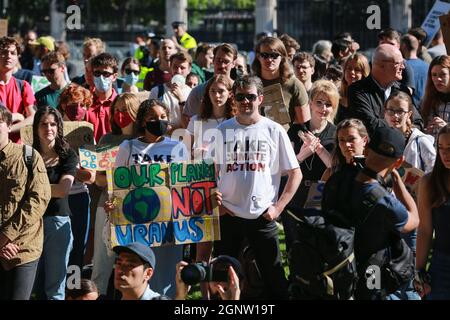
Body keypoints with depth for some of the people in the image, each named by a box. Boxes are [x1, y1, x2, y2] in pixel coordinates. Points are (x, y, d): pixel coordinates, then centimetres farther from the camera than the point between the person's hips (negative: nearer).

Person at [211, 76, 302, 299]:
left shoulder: (274, 131, 1)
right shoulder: (223, 130, 5)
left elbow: (295, 173, 2)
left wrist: (278, 207, -4)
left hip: (262, 215, -2)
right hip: (228, 214, 2)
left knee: (274, 275, 1)